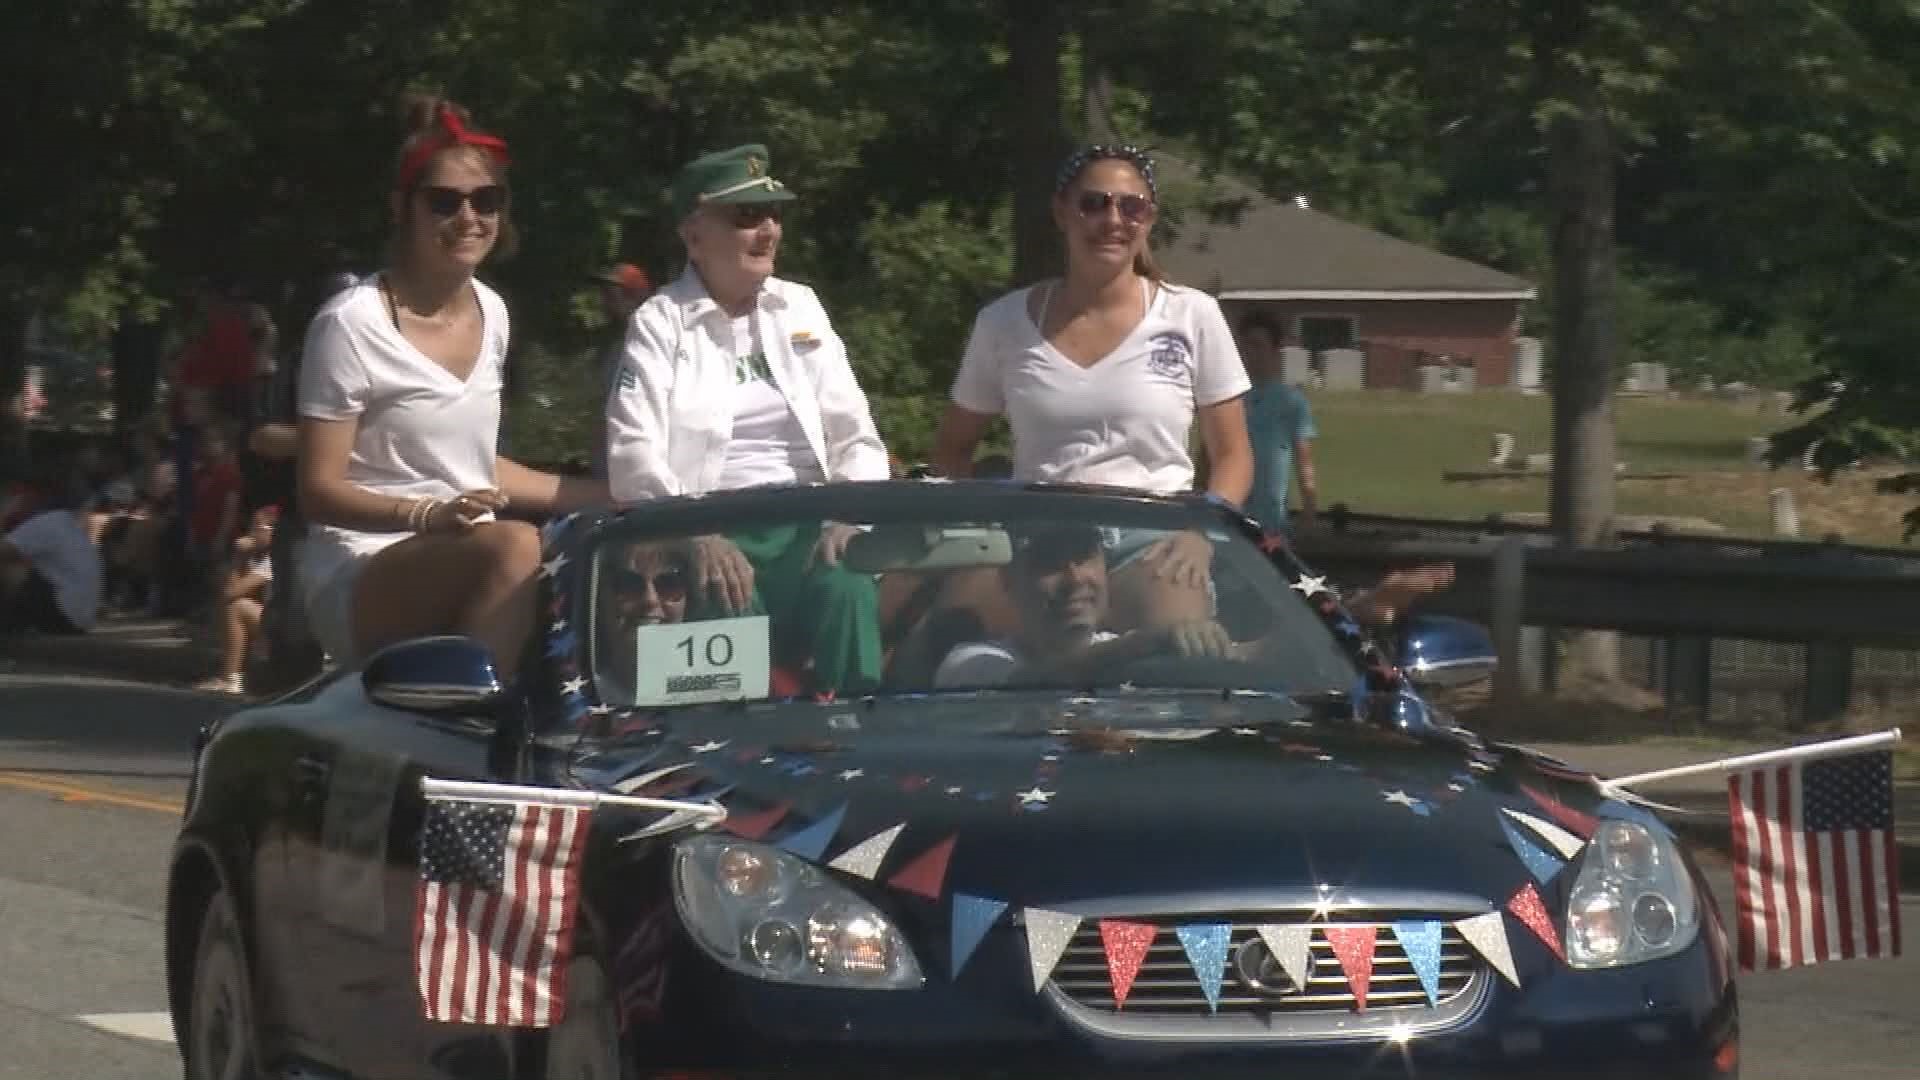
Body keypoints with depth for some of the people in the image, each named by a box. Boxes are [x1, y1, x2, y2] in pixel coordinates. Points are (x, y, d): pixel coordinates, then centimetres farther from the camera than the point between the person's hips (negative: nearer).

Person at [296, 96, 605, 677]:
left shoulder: (490, 312, 12)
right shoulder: (351, 323, -10)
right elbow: (320, 489, -11)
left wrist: (603, 497, 23)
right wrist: (426, 515, -26)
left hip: (468, 569, 7)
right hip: (359, 576, -7)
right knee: (514, 547, -36)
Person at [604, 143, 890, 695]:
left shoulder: (801, 308, 18)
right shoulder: (659, 325, 4)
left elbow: (854, 435, 14)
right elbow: (634, 457, -8)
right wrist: (699, 538, -24)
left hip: (809, 526, 3)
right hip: (713, 533, -3)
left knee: (847, 587, -29)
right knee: (730, 605, -34)